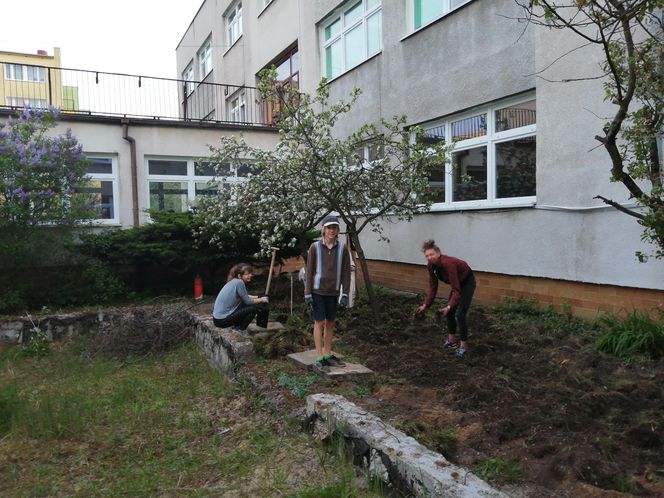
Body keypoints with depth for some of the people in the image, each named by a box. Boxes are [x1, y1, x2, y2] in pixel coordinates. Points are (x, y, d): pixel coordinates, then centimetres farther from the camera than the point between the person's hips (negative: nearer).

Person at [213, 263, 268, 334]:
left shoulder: (234, 281, 9)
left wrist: (258, 297, 19)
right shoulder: (239, 283, -16)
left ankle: (236, 325, 20)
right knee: (254, 307, -4)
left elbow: (244, 297, 25)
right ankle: (241, 330, 6)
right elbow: (248, 301, -9)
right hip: (222, 321, -9)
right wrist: (261, 300, 6)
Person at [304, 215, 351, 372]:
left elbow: (346, 272, 2)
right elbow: (309, 271, -3)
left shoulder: (342, 248, -1)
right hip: (317, 291, -3)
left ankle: (327, 355, 22)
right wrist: (307, 293, -7)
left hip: (333, 292, 3)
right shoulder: (315, 247, -6)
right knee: (319, 323, -2)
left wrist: (345, 294, -1)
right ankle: (319, 358, 4)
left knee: (330, 323, 10)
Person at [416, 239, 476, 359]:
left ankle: (464, 346, 3)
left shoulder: (448, 263, -38)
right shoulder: (431, 266, -17)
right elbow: (433, 288, -8)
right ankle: (452, 341, 22)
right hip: (457, 283, 8)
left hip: (467, 282, -7)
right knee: (449, 312, 7)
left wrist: (449, 306, -48)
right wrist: (425, 305, -14)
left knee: (460, 314, -11)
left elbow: (456, 290, -37)